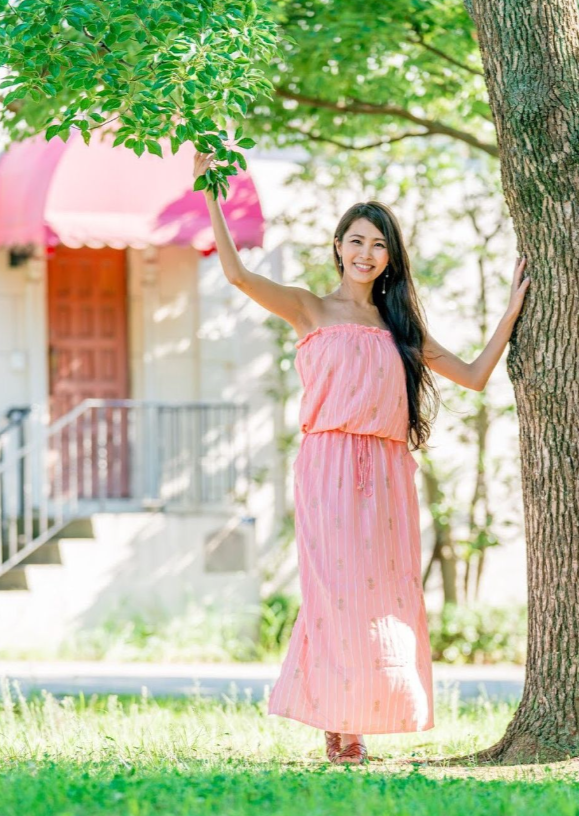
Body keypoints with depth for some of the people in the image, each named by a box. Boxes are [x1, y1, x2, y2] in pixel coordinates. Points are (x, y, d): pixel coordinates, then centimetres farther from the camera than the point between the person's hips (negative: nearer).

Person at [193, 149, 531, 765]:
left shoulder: (400, 327, 20)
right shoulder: (311, 311, 8)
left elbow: (475, 376, 20)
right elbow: (236, 273, -6)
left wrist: (512, 310, 15)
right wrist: (210, 194, -9)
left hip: (387, 476, 4)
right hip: (330, 469, -4)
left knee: (385, 594, 0)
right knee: (339, 588, -10)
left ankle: (359, 721, 6)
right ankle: (338, 726, -7)